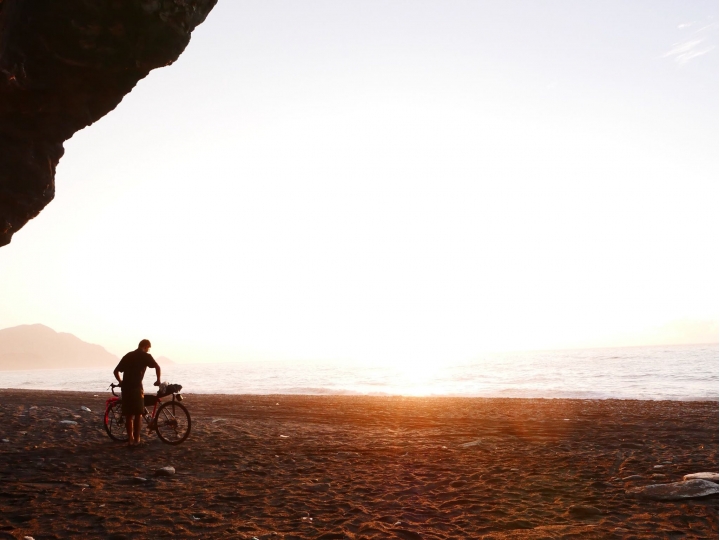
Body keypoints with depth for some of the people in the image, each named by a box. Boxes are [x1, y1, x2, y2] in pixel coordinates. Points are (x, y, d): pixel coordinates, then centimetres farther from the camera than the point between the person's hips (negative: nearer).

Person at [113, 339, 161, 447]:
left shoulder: (128, 356, 19)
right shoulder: (146, 356, 3)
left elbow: (116, 371, 19)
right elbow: (157, 367, -9)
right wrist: (158, 380, 3)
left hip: (125, 387, 5)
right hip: (136, 387, -5)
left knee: (128, 414, 10)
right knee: (138, 414, 5)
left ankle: (130, 439, 11)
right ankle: (136, 439, 7)